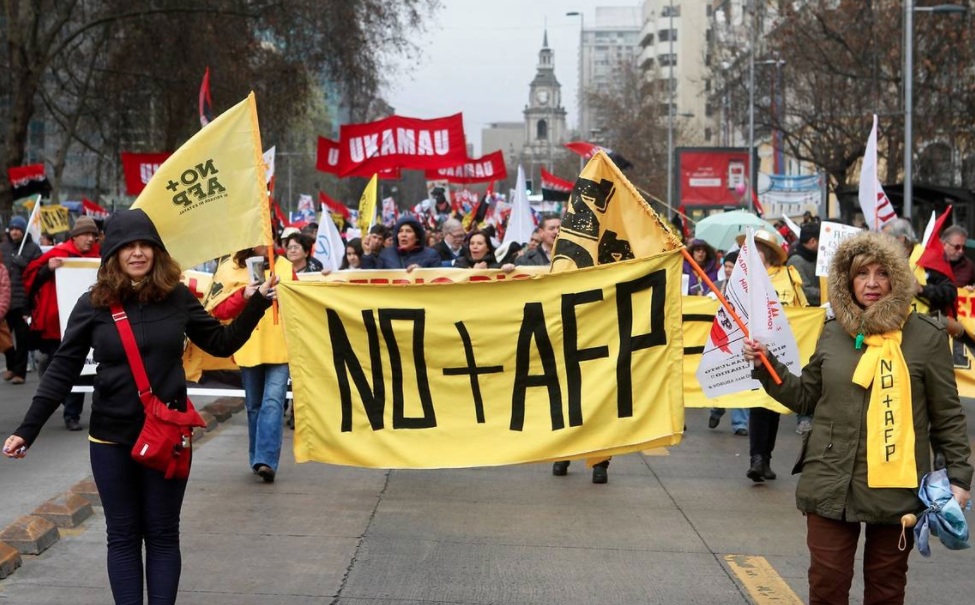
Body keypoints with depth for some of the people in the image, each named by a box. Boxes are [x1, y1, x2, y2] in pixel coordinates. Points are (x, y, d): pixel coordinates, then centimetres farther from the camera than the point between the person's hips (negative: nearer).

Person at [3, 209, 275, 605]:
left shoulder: (178, 298, -2)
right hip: (111, 438, 0)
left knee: (162, 534, 7)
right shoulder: (93, 305, -5)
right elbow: (63, 369, -3)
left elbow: (222, 343, 8)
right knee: (123, 535, 8)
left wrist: (256, 304, -3)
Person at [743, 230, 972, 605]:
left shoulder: (925, 336, -4)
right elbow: (804, 397, 16)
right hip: (831, 484, 3)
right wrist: (766, 367, 4)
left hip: (896, 487, -2)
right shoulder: (833, 333, 7)